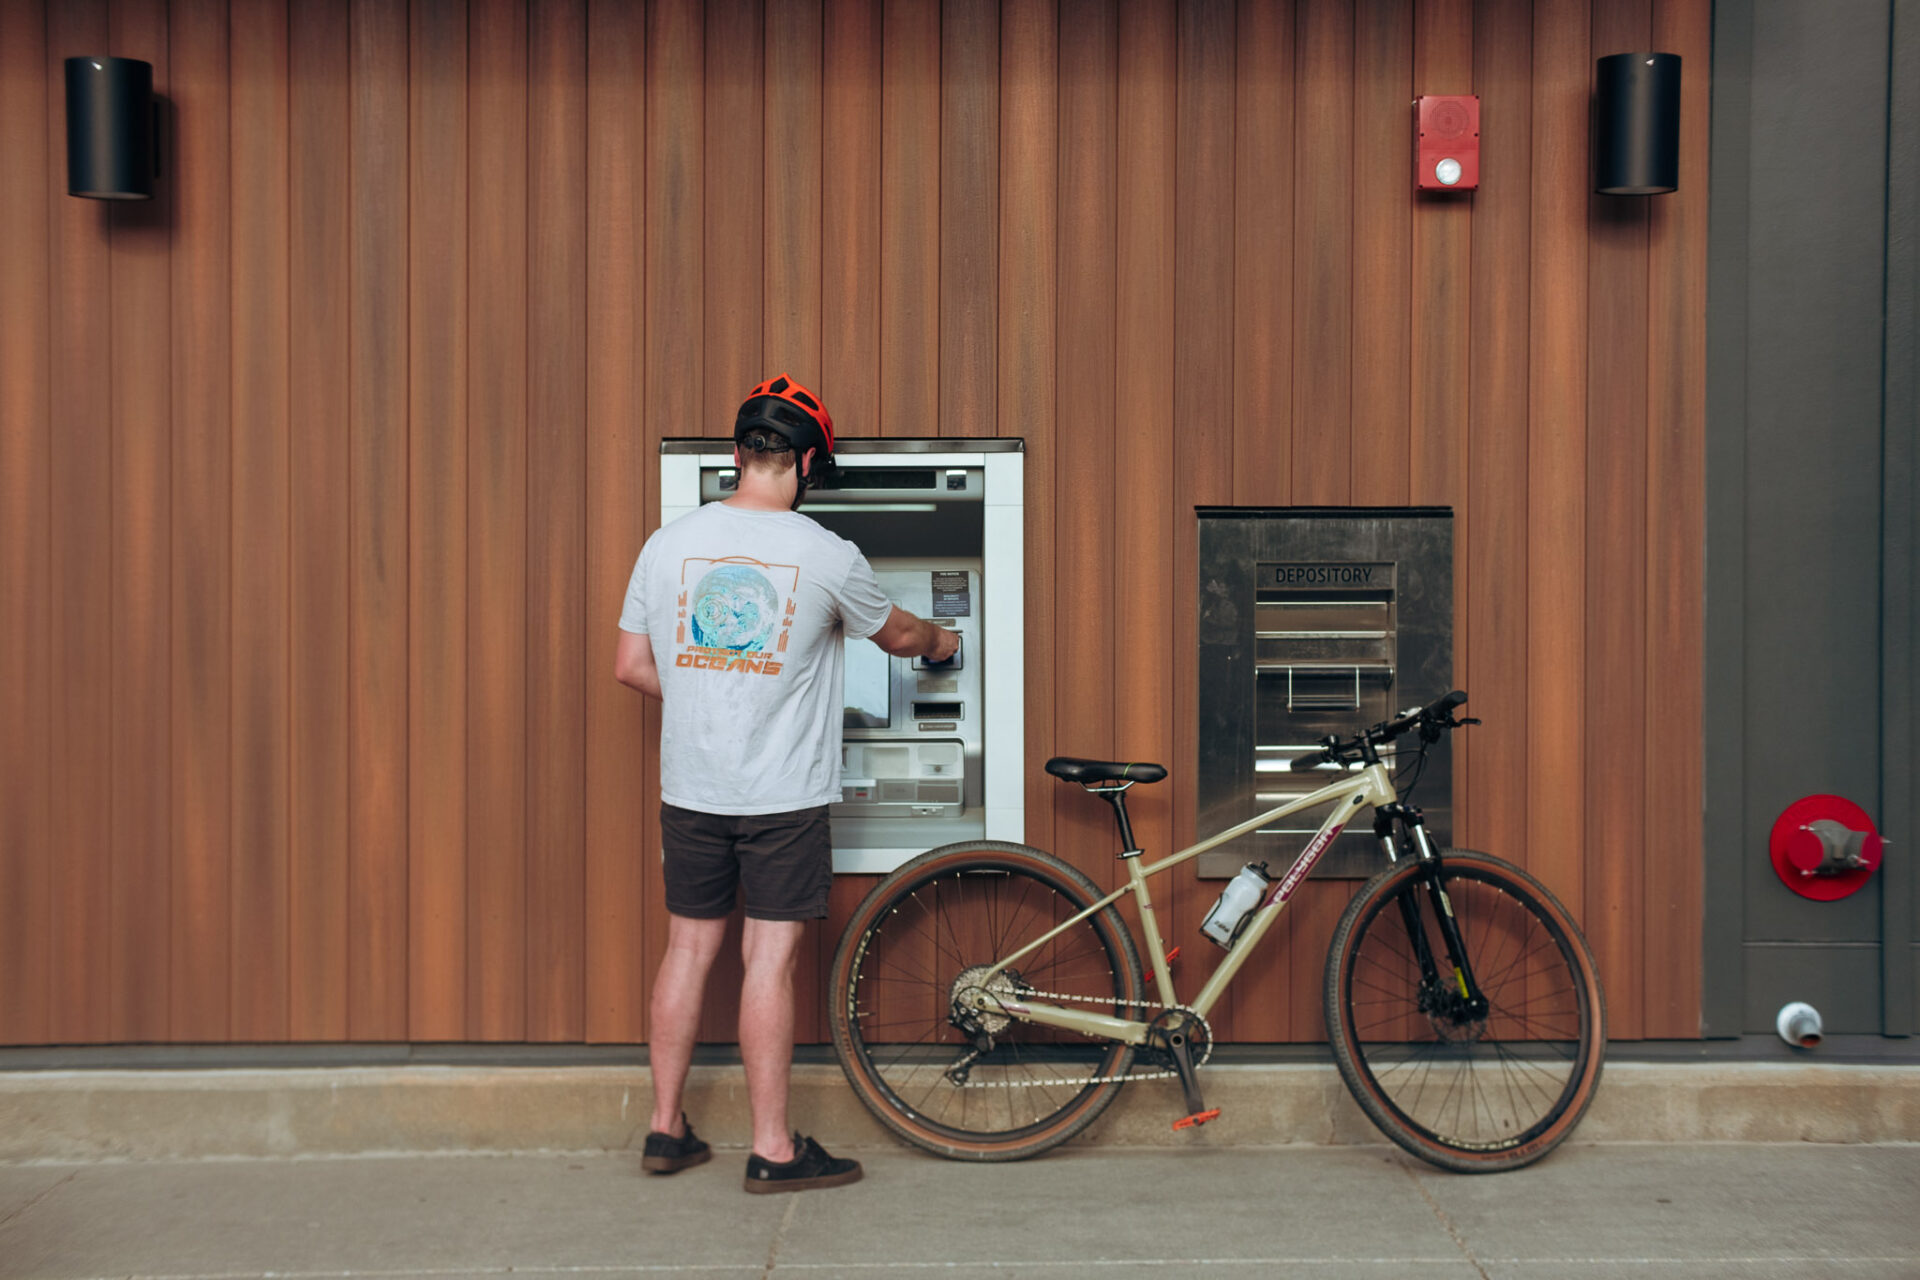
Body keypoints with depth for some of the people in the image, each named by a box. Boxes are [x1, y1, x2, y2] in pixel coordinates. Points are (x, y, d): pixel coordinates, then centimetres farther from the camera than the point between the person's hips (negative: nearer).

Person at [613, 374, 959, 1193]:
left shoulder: (668, 544, 1)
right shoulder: (826, 556, -8)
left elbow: (631, 666, 7)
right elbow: (897, 636, 9)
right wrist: (938, 640, 32)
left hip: (690, 791, 4)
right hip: (783, 796, -4)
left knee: (688, 948, 13)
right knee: (768, 959, 1)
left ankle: (666, 1129, 24)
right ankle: (773, 1148, 10)